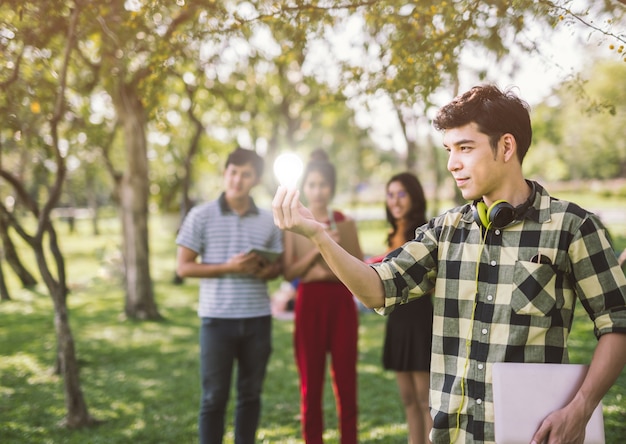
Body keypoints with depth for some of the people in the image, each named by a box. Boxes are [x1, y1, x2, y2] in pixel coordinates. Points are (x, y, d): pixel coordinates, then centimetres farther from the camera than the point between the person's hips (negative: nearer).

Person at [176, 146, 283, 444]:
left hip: (258, 318, 3)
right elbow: (183, 267, -5)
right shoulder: (201, 216, -3)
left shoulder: (268, 220, 6)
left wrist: (268, 271, -9)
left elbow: (278, 265, 15)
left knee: (251, 394, 11)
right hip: (218, 318, -3)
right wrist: (228, 267, -16)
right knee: (214, 397, 3)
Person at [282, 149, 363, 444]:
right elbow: (289, 273, -5)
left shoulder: (346, 223, 6)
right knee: (310, 383, 3)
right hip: (310, 303, -1)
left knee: (345, 381, 2)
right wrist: (317, 250, -17)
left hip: (341, 302, 1)